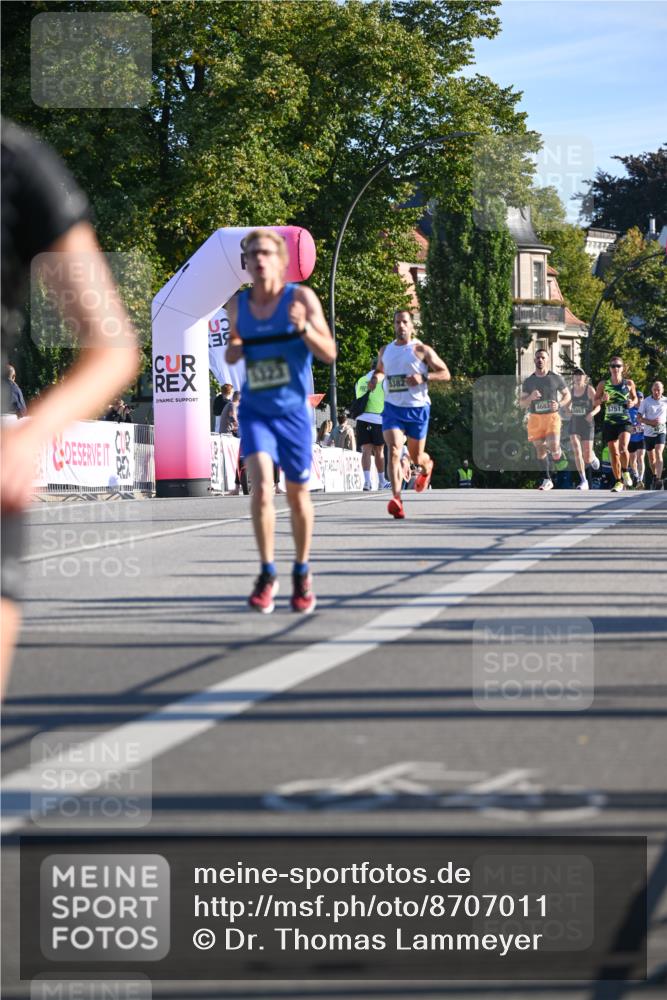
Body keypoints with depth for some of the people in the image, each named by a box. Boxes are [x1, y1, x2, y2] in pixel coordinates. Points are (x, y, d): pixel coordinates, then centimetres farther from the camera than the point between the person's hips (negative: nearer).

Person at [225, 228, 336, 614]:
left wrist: (304, 327, -28)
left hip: (293, 411, -1)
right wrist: (234, 350, -6)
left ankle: (302, 573, 29)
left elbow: (330, 354, -11)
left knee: (298, 496, 10)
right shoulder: (238, 305, 1)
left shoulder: (301, 297, -8)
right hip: (255, 410, 1)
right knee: (262, 486, -18)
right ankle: (268, 573, -9)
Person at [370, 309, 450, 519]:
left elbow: (445, 374, -3)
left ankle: (427, 467, 51)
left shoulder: (422, 350, -4)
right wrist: (375, 378, 4)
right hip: (392, 407, 2)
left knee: (416, 456, 11)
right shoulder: (385, 350, 9)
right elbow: (380, 370, 28)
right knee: (394, 451, -19)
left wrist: (423, 377, -20)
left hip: (417, 408, -2)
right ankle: (396, 499, -28)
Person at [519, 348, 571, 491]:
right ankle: (547, 480, 13)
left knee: (553, 448, -18)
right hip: (535, 417, 2)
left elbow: (567, 395, 12)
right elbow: (521, 404, 7)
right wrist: (530, 397, -15)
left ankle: (557, 454, 20)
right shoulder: (528, 381, 6)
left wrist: (559, 404, -9)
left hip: (552, 416, -2)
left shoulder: (556, 378, 2)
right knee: (540, 450, 3)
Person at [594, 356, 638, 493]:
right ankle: (619, 482, 17)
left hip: (625, 421, -2)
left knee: (623, 447, -25)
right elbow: (594, 402, 8)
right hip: (609, 422, 2)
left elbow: (635, 398, 15)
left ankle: (625, 471, 1)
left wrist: (632, 403, -7)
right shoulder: (603, 384, 2)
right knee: (613, 453, 4)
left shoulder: (629, 383, 2)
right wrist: (602, 399, -13)